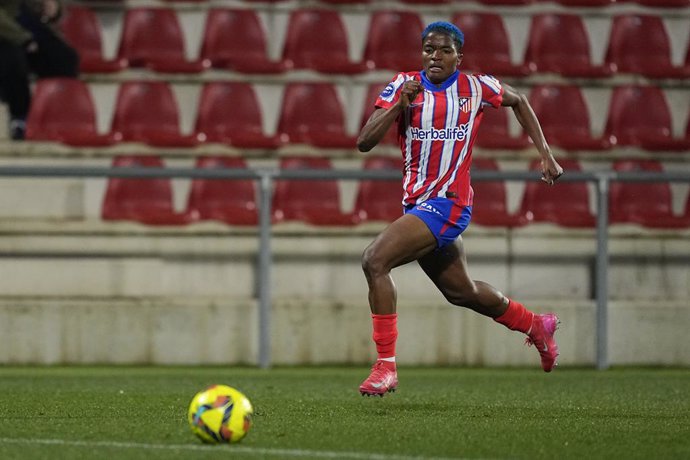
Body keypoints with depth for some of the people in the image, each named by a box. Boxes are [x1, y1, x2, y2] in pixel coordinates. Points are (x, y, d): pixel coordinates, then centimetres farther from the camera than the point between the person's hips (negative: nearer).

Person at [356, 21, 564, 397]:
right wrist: (400, 105, -21)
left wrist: (545, 154, 13)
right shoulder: (403, 86, 0)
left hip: (448, 203, -5)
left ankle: (386, 366, -18)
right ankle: (535, 326, 47)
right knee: (462, 292, 22)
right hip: (417, 203, 5)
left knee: (374, 260, -24)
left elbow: (518, 102, 18)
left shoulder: (476, 88, -4)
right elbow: (364, 142, -8)